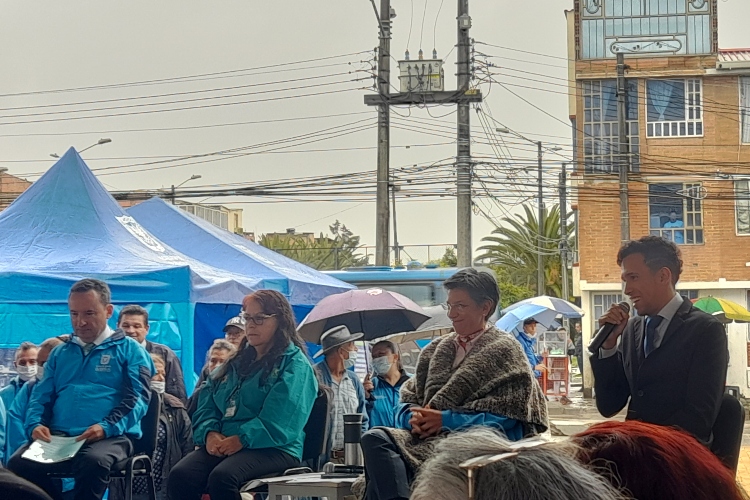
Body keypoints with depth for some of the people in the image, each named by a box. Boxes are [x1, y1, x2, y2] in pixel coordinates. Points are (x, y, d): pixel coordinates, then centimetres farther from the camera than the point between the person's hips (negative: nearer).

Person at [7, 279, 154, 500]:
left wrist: (107, 428, -19)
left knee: (93, 462, -40)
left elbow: (137, 398, -1)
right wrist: (35, 424, -2)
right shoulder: (59, 352, 25)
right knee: (18, 464, -26)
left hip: (111, 437, -4)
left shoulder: (129, 350, 10)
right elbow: (40, 397, 21)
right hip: (59, 438, 4)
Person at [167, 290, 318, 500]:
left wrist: (242, 439, -19)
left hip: (273, 449, -6)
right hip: (221, 445, 6)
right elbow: (207, 405, 17)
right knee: (180, 476, -24)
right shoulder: (236, 363, 25)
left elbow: (277, 422, -11)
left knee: (222, 477, -36)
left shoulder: (295, 365, 3)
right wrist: (210, 433, -3)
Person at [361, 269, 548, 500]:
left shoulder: (504, 350, 6)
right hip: (427, 436, 6)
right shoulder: (437, 349, 23)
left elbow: (506, 419, -5)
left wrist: (446, 419, -10)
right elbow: (407, 401, 20)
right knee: (375, 438, -28)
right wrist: (413, 417, -5)